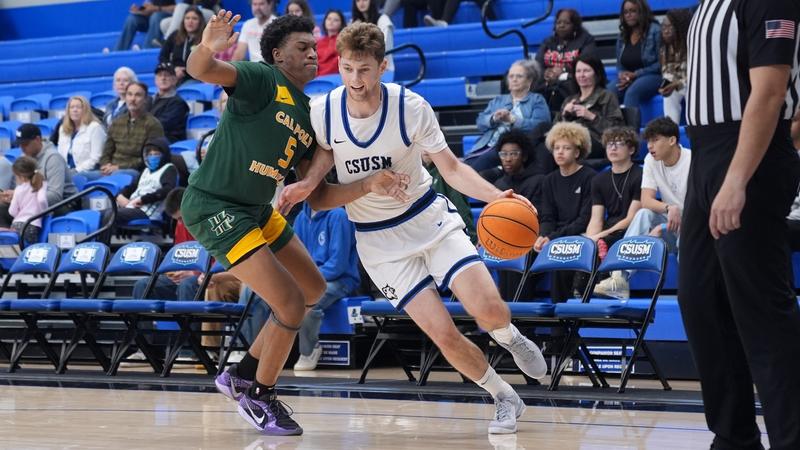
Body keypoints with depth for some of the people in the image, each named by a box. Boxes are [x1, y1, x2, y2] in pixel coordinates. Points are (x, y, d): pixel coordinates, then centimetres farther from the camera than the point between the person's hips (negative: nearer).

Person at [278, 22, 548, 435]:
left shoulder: (410, 107, -15)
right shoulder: (321, 113, -12)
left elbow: (451, 168, -8)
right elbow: (317, 198, -4)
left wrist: (497, 196, -24)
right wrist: (372, 185, -22)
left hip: (430, 219, 0)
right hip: (379, 241, 0)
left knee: (488, 310, -17)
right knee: (443, 334, -11)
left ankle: (508, 336, 21)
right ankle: (505, 399, 12)